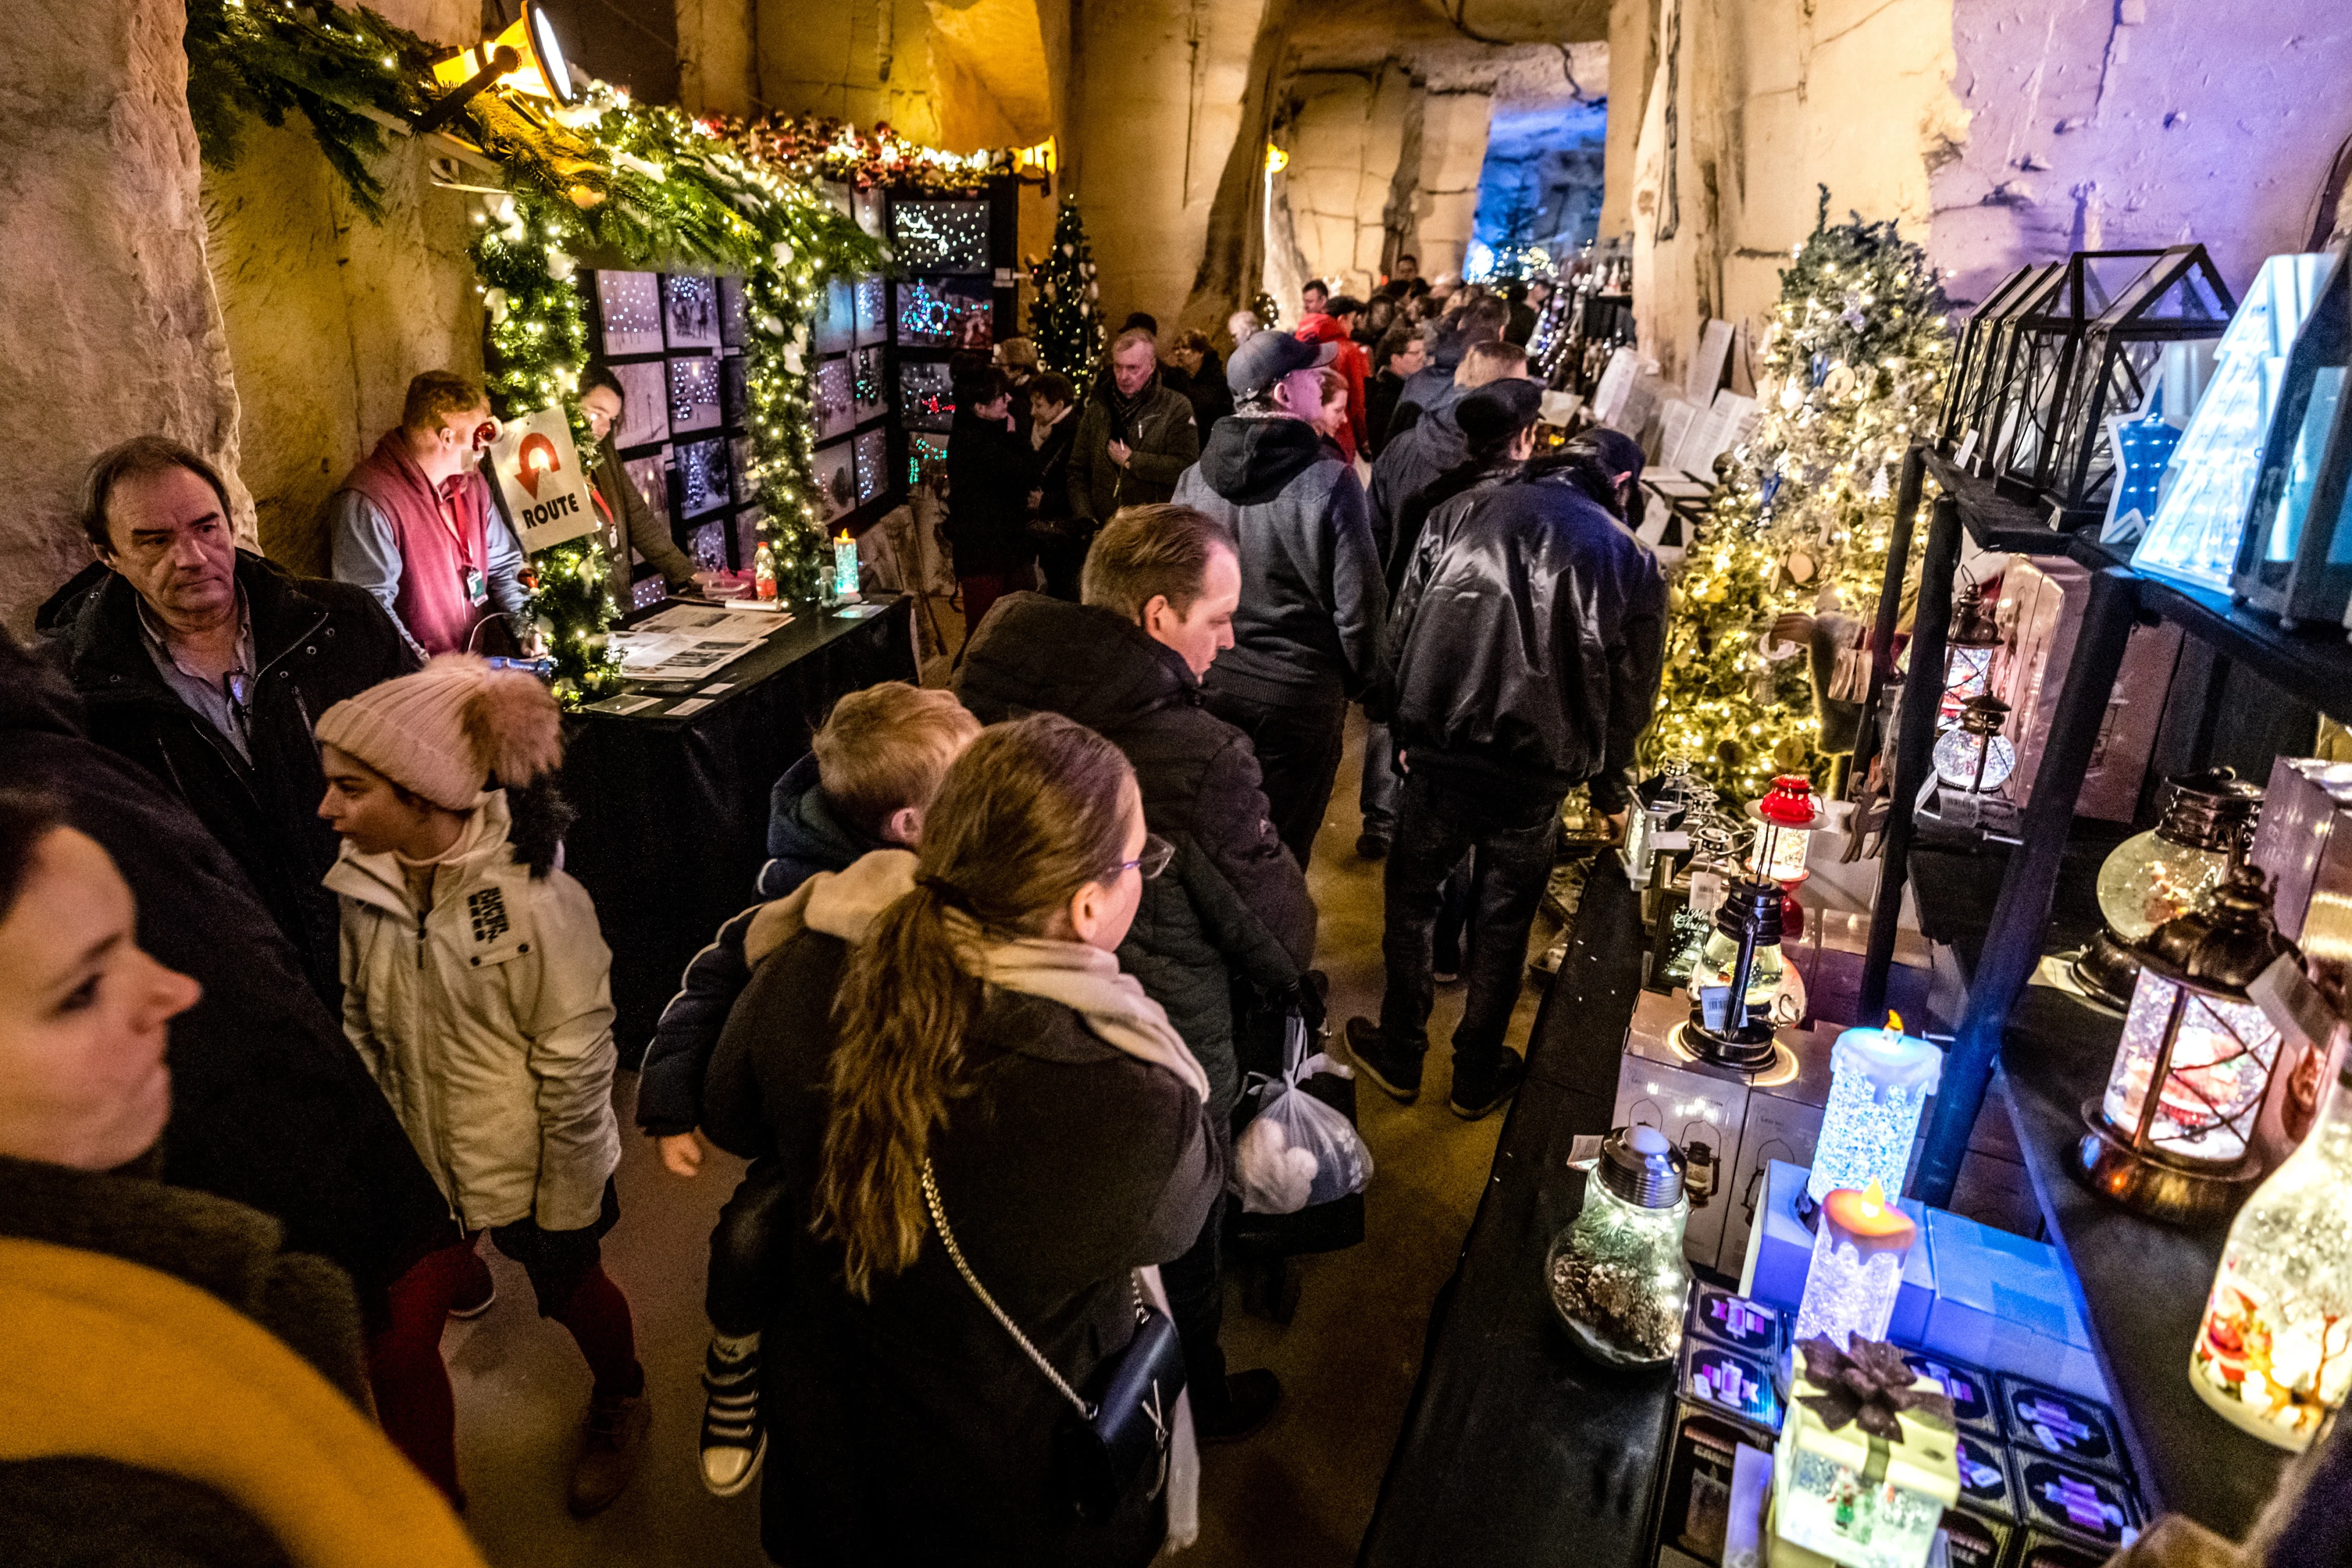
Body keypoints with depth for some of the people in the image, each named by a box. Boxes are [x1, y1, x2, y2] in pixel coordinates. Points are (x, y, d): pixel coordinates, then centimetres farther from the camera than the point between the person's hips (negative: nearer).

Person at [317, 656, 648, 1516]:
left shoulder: (535, 898, -26)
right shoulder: (361, 882, -11)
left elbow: (575, 1065, -19)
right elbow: (358, 1025, 4)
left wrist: (565, 1213, -12)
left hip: (532, 1163, -3)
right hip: (419, 1160, 4)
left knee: (573, 1294, 20)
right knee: (392, 1343, 3)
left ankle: (620, 1403, 52)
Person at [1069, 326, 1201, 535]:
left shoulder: (1177, 407, 1)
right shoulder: (1097, 407, 15)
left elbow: (1186, 466, -12)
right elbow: (1078, 470, 16)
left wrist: (1130, 460, -7)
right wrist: (1085, 518, 1)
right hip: (1102, 529, 4)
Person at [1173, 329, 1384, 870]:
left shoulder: (1195, 478, -2)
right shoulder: (1331, 481, -16)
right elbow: (1358, 601, -13)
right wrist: (1359, 678, 3)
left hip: (1208, 681, 5)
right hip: (1300, 693, -4)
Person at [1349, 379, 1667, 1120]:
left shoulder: (1459, 514, -1)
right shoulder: (1631, 558, 3)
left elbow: (1405, 628, 0)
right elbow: (1632, 689, 7)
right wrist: (1606, 783, 18)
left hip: (1443, 752, -1)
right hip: (1541, 774, 1)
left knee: (1410, 897, 19)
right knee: (1502, 922, 17)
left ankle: (1399, 1053, 32)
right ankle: (1476, 1076, 32)